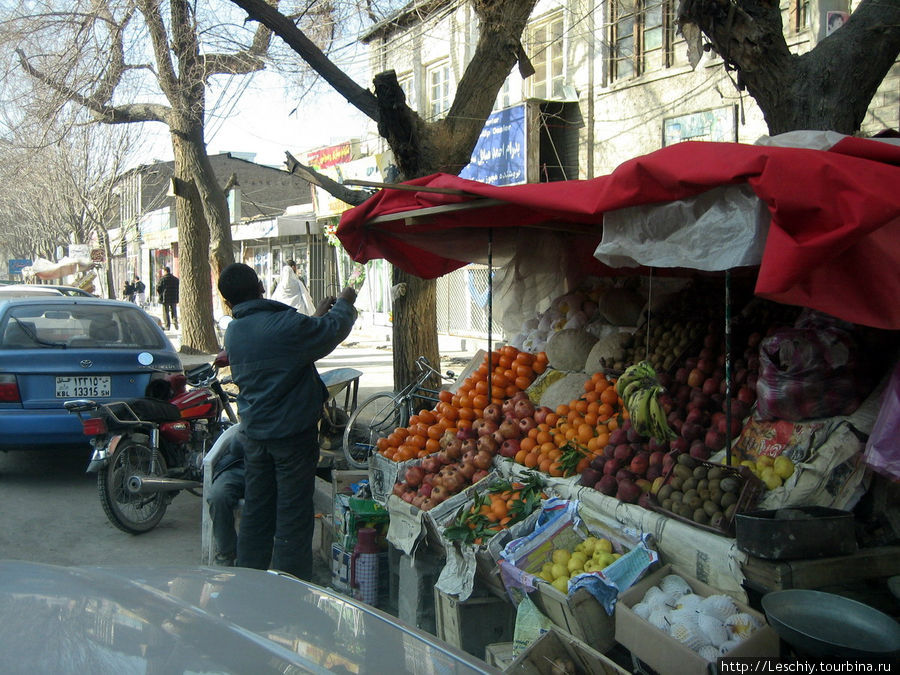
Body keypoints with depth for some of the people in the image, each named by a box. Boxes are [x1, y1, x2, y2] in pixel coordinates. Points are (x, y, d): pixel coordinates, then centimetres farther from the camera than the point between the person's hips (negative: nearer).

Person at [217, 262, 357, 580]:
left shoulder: (233, 332, 4)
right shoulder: (286, 324, -19)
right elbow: (333, 330, -4)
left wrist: (316, 316, 25)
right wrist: (345, 303, 15)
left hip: (253, 432, 7)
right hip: (292, 431, -7)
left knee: (256, 510, 16)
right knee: (293, 515, 1)